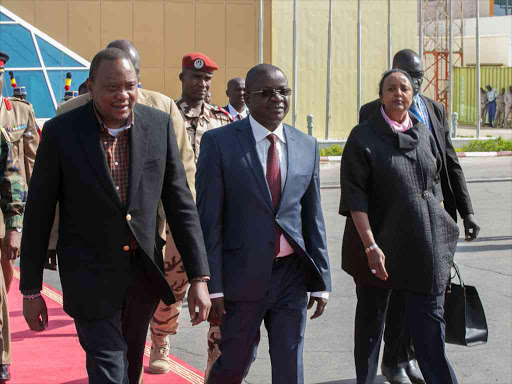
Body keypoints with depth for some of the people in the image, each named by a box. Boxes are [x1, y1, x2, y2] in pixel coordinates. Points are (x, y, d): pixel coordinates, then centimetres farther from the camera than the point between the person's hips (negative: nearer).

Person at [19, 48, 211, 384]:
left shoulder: (160, 124, -3)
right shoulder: (61, 131, -10)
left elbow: (180, 203, 0)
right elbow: (39, 214, -4)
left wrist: (199, 277, -5)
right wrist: (31, 290, -2)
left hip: (144, 275, 4)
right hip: (91, 277, -3)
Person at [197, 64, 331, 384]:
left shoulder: (307, 146, 7)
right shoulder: (219, 142, -6)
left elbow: (313, 218, 10)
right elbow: (209, 219, -7)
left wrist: (321, 281, 8)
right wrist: (213, 286, -11)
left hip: (291, 274, 3)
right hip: (243, 274, -3)